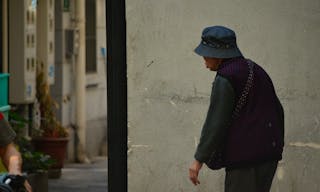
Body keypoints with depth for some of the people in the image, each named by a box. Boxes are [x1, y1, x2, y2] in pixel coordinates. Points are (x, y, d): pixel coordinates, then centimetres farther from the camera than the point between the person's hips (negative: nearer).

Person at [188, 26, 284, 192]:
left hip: (246, 155, -9)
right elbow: (277, 110, 16)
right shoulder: (254, 70, 12)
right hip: (268, 152, 9)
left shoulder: (225, 80, -14)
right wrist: (277, 144, 24)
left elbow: (216, 123, -17)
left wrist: (199, 159, -12)